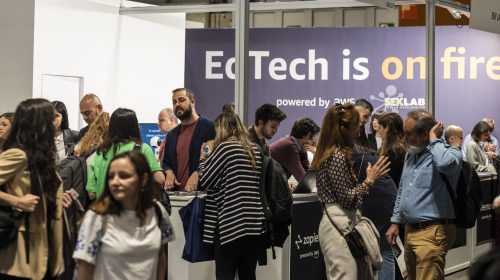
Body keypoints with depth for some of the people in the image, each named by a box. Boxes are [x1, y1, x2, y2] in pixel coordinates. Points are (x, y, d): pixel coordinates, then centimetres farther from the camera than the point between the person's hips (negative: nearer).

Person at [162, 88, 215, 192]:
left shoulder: (209, 127, -4)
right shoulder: (172, 135, 17)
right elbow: (166, 162, 23)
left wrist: (196, 175, -21)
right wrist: (169, 172, 1)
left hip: (200, 190, -5)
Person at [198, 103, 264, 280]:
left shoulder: (225, 147, -8)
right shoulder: (254, 149, 12)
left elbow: (205, 180, -5)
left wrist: (204, 159, 13)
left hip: (231, 223, -7)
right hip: (254, 223, 7)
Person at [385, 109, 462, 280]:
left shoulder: (450, 153, -10)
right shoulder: (411, 155, 15)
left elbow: (445, 163, -36)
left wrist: (434, 139, -19)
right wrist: (395, 222, 19)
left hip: (432, 233, -8)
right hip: (410, 230, 8)